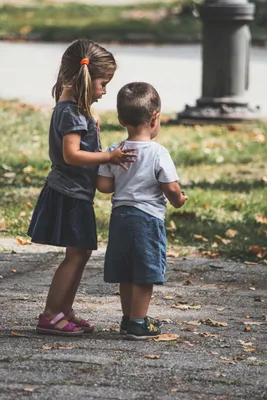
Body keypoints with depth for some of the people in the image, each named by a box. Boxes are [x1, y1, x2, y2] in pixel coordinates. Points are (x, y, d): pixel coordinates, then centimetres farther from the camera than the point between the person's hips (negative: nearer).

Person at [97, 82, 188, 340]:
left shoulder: (114, 152, 0)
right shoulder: (158, 153, -15)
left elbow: (103, 185, -1)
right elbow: (171, 188, -15)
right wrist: (178, 200, 6)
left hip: (120, 215, 6)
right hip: (148, 217, -5)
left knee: (126, 274, 15)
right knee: (144, 275, 2)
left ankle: (128, 319, 24)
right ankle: (138, 324, 5)